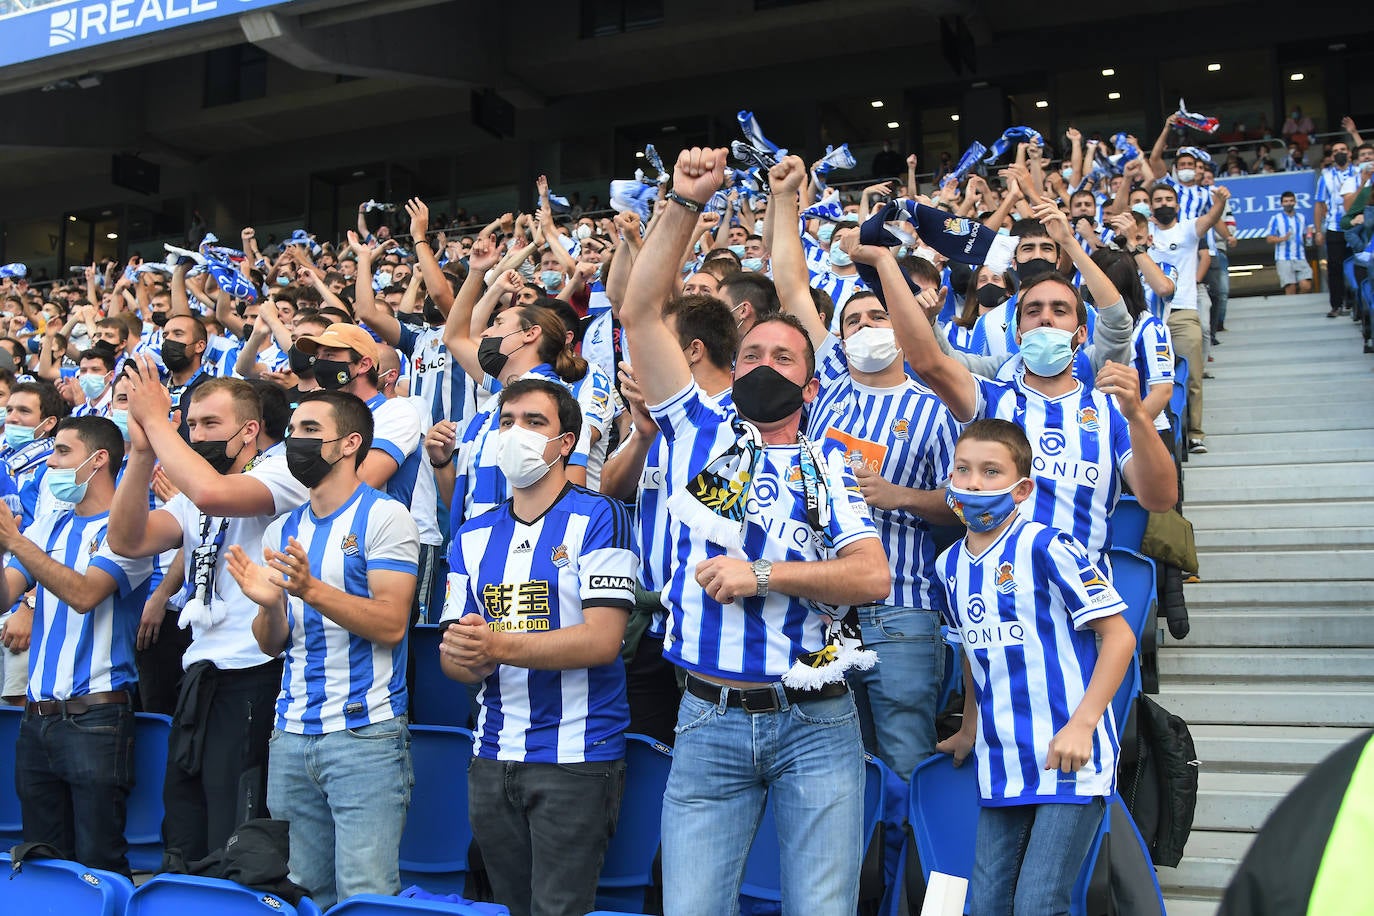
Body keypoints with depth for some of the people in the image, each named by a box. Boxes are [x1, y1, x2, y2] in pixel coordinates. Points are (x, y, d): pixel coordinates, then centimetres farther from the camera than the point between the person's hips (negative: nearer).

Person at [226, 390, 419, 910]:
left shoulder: (383, 516, -6)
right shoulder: (282, 531, 14)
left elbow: (391, 624, -14)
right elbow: (272, 645, 14)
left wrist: (312, 589, -25)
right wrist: (269, 605, -7)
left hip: (365, 735, -6)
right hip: (291, 734, 7)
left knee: (365, 892, -8)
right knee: (300, 889, 12)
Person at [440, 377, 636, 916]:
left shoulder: (597, 518, -6)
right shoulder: (473, 537, 12)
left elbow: (602, 640, -16)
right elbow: (452, 658, 10)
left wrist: (498, 645, -23)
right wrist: (467, 659, -14)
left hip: (576, 756, -6)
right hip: (493, 755, 6)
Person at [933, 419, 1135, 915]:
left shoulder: (1046, 548, -12)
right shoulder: (950, 566, 9)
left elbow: (1119, 635, -11)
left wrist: (1082, 724, -17)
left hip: (1068, 761, -6)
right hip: (1000, 768, 6)